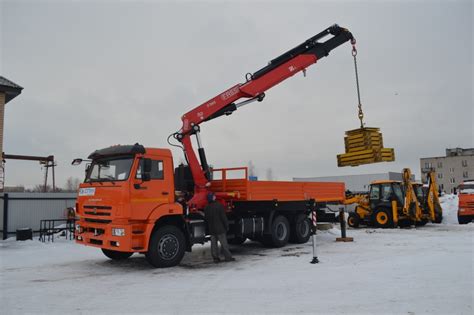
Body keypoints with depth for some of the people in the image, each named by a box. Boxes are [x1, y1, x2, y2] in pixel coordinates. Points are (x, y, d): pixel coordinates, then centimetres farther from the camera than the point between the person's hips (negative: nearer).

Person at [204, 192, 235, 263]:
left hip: (211, 230, 5)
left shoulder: (206, 208, 4)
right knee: (224, 243, 1)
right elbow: (224, 217, -12)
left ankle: (215, 258, 11)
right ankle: (228, 257, 5)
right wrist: (227, 226, -3)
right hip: (220, 229, -5)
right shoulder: (219, 206, -13)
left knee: (213, 244, 9)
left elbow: (206, 219, 10)